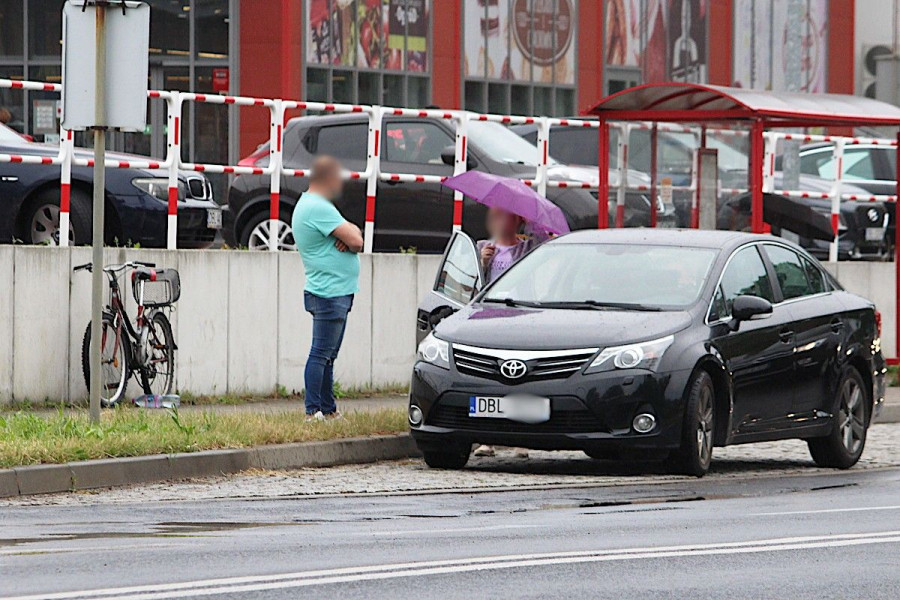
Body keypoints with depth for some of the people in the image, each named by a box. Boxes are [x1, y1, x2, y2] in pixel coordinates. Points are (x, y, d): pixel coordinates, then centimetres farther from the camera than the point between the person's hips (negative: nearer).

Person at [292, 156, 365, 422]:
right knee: (321, 354, -10)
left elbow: (355, 237, 16)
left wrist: (349, 234, -7)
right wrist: (350, 235, 3)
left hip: (337, 293, 11)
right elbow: (355, 240, -20)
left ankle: (328, 409, 16)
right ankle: (313, 412, -11)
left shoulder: (309, 204, 18)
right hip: (329, 293, -11)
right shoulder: (318, 208, -16)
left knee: (328, 356, 12)